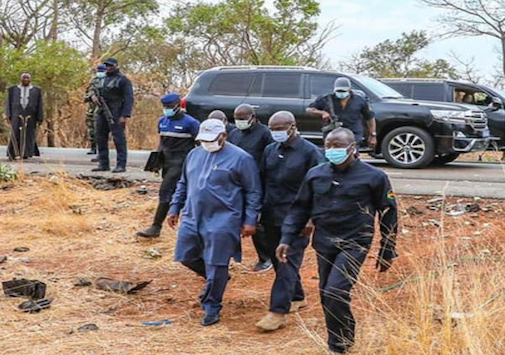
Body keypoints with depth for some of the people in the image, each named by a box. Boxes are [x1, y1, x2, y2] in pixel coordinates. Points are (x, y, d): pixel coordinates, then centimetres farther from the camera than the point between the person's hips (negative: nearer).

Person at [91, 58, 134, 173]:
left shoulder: (123, 80, -5)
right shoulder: (103, 79, 19)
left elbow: (129, 99, -11)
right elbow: (94, 90, 22)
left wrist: (125, 116, -20)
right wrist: (93, 96, -4)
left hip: (116, 114, -8)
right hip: (102, 112, 8)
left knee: (118, 138, -8)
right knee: (100, 138, 8)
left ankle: (121, 165, -6)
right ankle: (103, 164, 15)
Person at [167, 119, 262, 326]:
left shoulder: (241, 159, -7)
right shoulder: (194, 154, 11)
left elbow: (253, 192, -5)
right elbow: (183, 185, 22)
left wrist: (250, 220, -8)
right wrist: (175, 208, 19)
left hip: (221, 223, -6)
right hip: (192, 218, 6)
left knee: (216, 266, -3)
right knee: (186, 257, 10)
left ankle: (211, 307, 13)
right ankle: (215, 280, 34)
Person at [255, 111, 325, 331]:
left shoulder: (310, 152, -8)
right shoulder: (270, 151, 10)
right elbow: (262, 182, 16)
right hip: (271, 218, 7)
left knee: (287, 265, -9)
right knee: (278, 261, 15)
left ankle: (278, 313, -10)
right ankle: (297, 298, 33)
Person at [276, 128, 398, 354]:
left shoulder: (374, 177, -6)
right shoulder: (315, 175, 4)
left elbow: (388, 215, 0)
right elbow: (300, 208, 11)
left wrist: (386, 253, 2)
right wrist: (287, 239, 1)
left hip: (353, 244, -5)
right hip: (323, 244, 5)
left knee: (335, 293, -18)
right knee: (326, 297, 10)